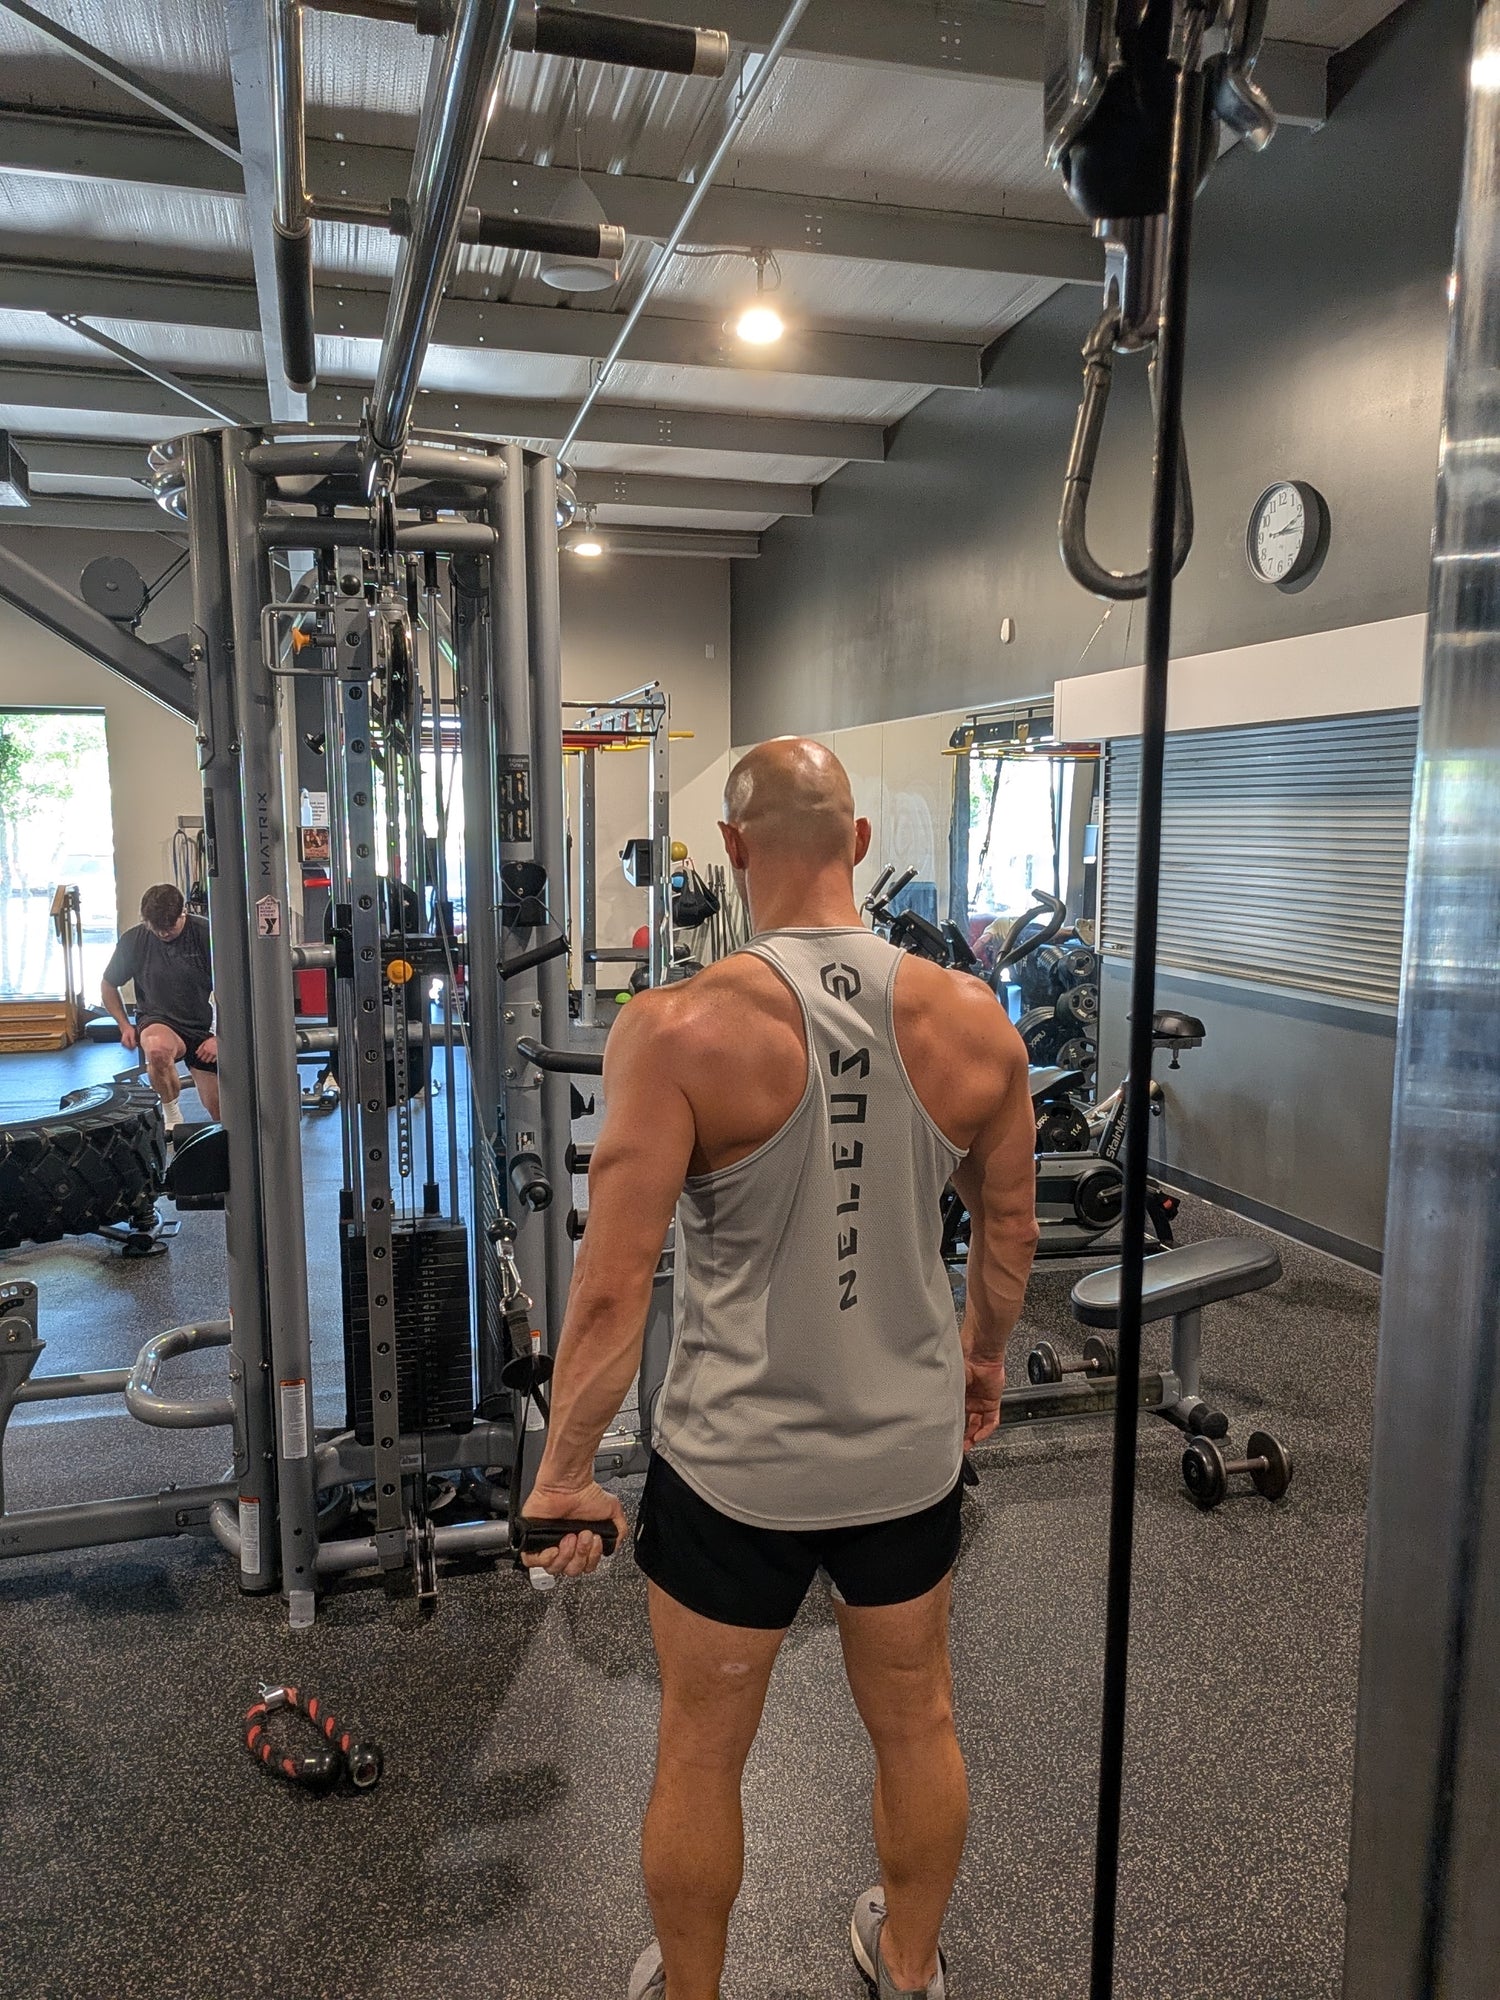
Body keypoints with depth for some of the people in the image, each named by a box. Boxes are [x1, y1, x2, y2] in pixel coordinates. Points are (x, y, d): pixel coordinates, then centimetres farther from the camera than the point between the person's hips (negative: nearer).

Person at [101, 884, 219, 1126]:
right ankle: (171, 1114, -15)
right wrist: (125, 1026, 0)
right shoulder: (134, 940, -7)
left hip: (204, 1027, 1)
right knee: (158, 1049, -40)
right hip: (157, 1021, 0)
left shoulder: (206, 934, -12)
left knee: (220, 1112, 1)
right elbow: (108, 985, 10)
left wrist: (219, 1036, -10)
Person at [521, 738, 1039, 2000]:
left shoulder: (682, 1028, -21)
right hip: (912, 1448, 4)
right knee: (916, 1724, 27)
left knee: (703, 1753, 21)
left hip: (738, 1466, -3)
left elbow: (613, 1288, -21)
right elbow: (1010, 1229, 4)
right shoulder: (971, 1018, -9)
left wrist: (564, 1474, -8)